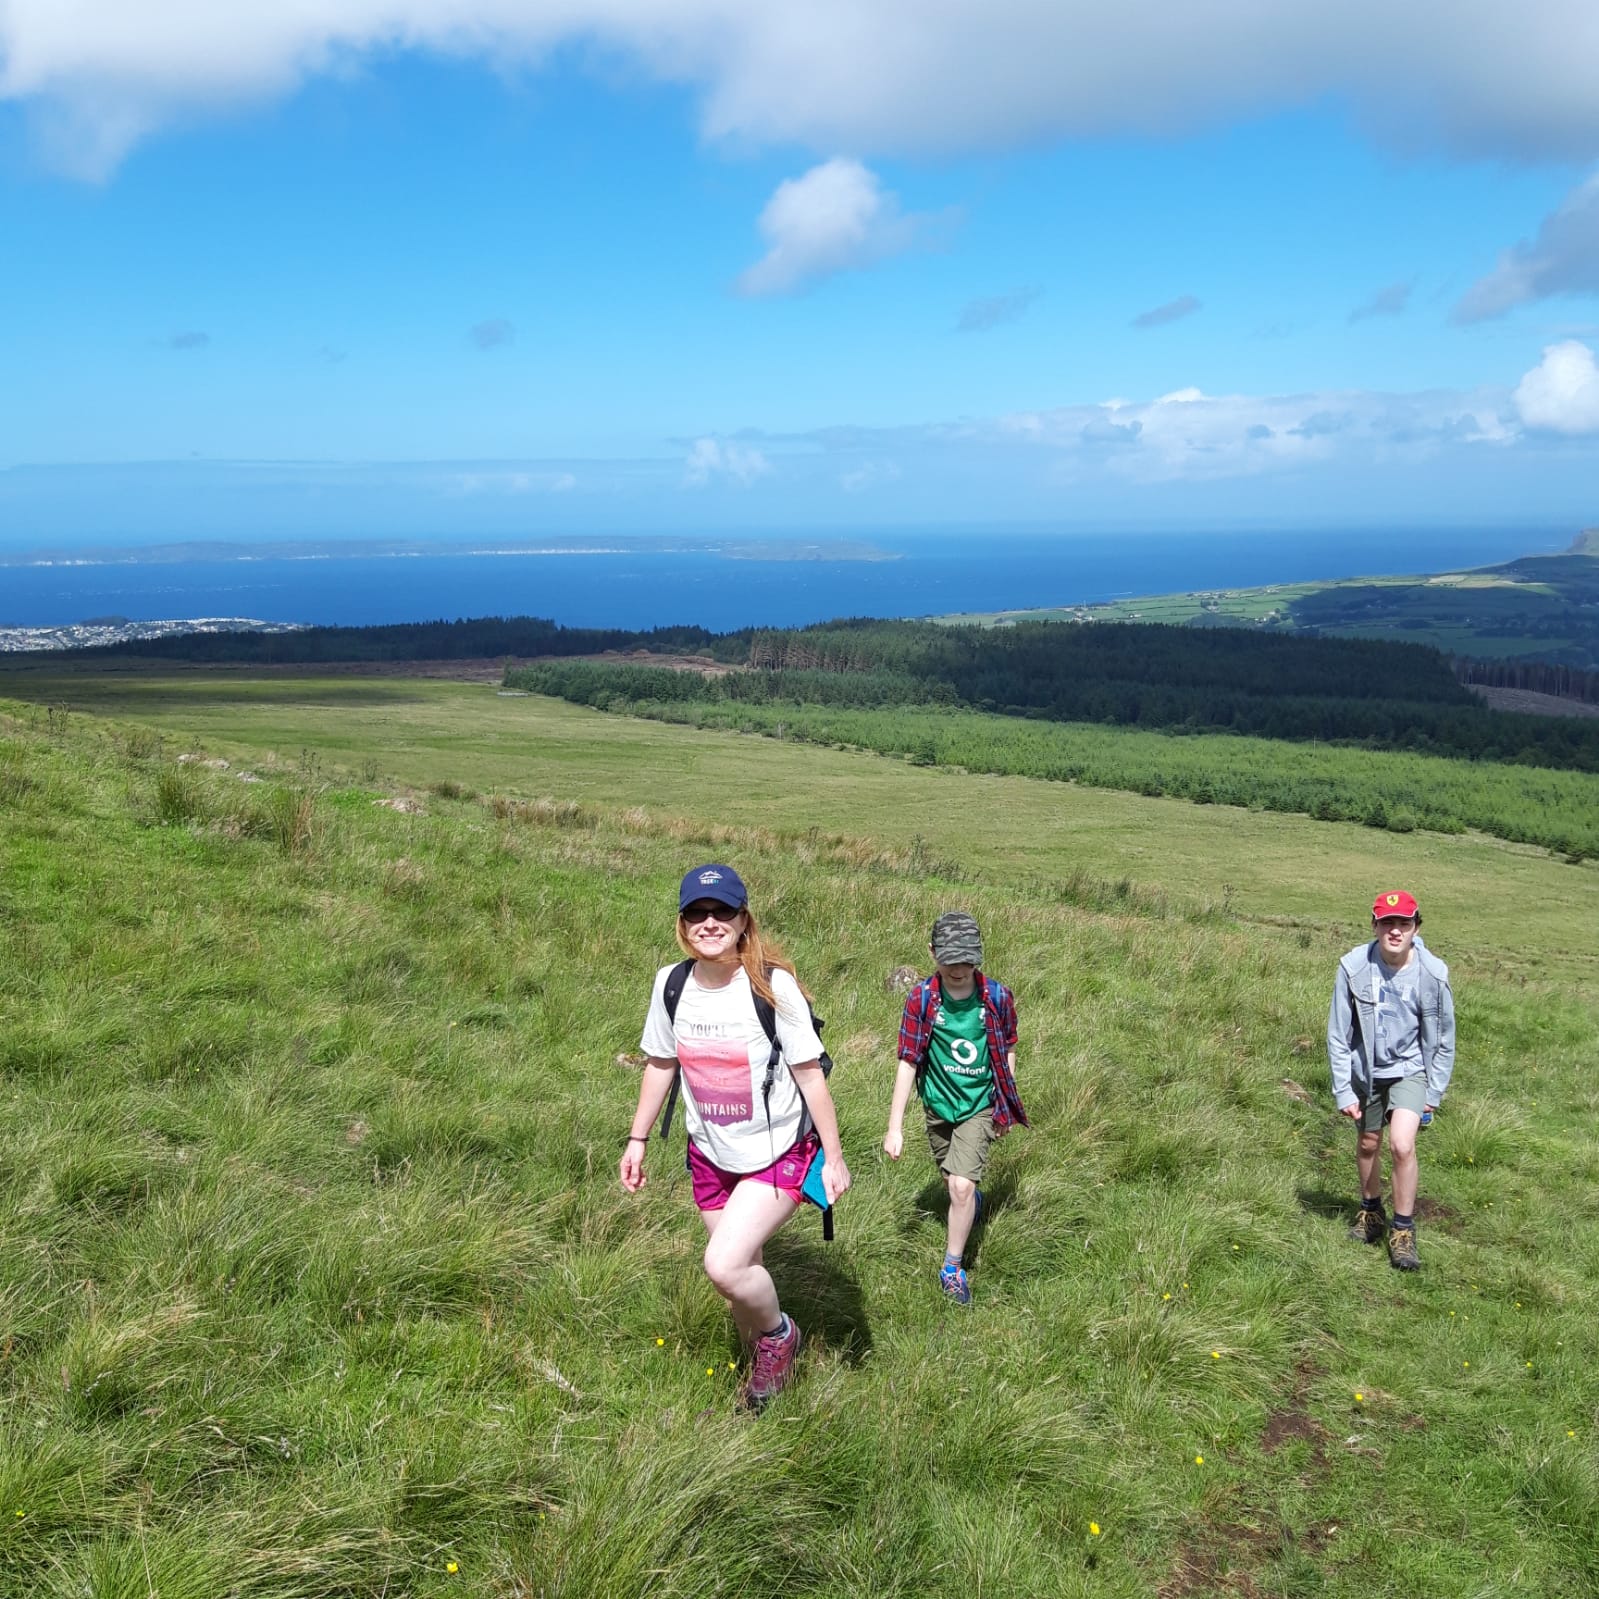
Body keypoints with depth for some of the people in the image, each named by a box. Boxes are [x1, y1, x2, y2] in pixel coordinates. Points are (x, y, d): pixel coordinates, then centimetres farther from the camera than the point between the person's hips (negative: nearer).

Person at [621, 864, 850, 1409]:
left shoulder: (773, 986, -19)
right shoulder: (672, 984, -6)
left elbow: (810, 1073, -13)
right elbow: (660, 1065, 9)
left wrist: (834, 1156, -9)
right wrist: (637, 1140, 11)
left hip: (778, 1153, -5)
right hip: (710, 1155, 5)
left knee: (724, 1265, -21)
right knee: (739, 1277, 14)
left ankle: (779, 1333, 10)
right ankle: (768, 1367, 41)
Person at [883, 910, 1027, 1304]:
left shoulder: (997, 997, -15)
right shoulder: (921, 999, -16)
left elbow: (1007, 1052, 1)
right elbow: (908, 1062, -14)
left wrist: (1006, 1109, 9)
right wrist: (895, 1126, -15)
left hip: (979, 1106, -2)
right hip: (938, 1105, 2)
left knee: (962, 1185, -14)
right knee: (953, 1181, 20)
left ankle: (953, 1267, 4)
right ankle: (973, 1202, 55)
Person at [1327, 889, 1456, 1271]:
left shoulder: (1432, 974, -19)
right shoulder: (1354, 967, -20)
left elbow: (1443, 1040, -4)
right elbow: (1338, 1035, -11)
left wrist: (1434, 1092, -3)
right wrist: (1343, 1091, -10)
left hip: (1410, 1070, -2)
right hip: (1365, 1069, 2)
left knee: (1402, 1145, -19)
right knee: (1368, 1144, 18)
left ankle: (1403, 1230, -1)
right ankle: (1371, 1212, 43)